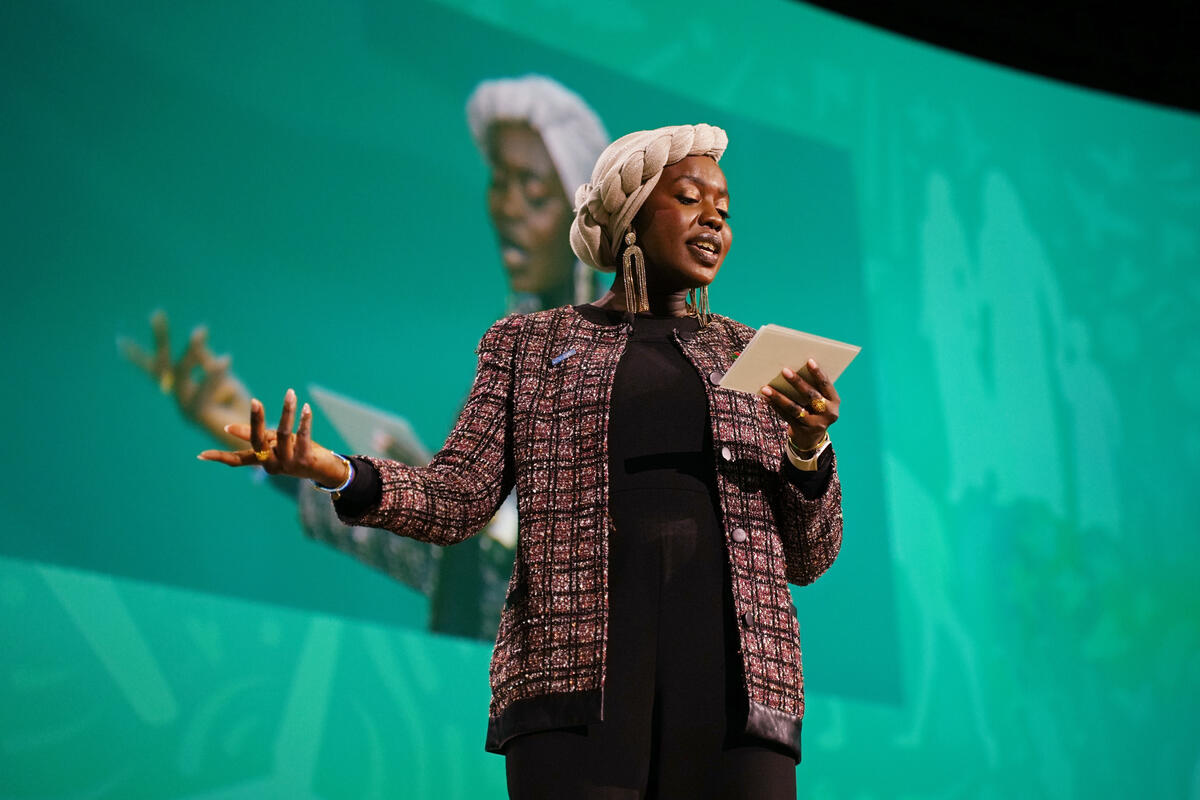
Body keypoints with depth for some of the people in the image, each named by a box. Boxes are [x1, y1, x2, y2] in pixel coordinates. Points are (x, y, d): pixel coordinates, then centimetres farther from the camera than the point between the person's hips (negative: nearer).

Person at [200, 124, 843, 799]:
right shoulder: (530, 343, 18)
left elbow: (808, 556, 16)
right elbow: (456, 502, 6)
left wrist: (810, 450, -4)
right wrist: (334, 471, -12)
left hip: (736, 674, 2)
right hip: (577, 665, -2)